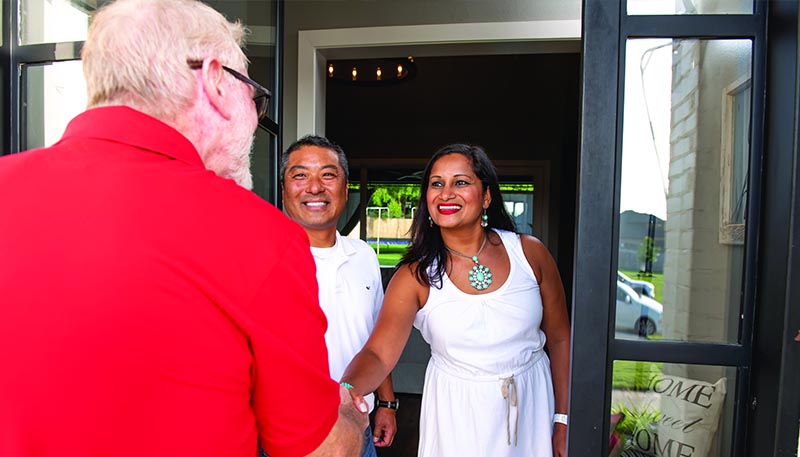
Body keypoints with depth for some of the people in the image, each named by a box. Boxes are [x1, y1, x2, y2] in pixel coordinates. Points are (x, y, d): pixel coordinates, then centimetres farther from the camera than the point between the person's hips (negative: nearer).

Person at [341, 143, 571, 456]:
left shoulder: (529, 253, -10)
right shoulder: (415, 277, -14)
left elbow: (560, 339, -1)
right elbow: (378, 354, -21)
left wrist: (563, 420, 0)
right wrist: (343, 391, -42)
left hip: (531, 406, 2)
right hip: (457, 413, -1)